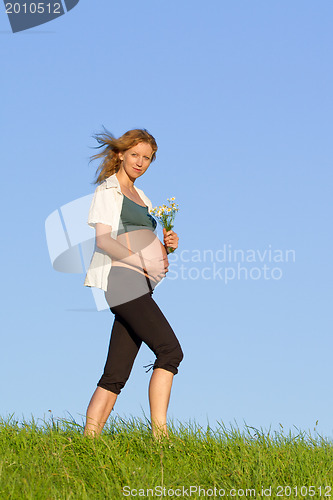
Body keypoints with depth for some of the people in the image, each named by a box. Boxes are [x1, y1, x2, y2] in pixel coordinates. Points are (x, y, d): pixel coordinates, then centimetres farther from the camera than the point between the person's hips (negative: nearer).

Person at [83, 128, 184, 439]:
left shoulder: (142, 198, 28)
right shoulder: (108, 190, 5)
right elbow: (103, 240, -7)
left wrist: (167, 245, 7)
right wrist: (142, 262, -16)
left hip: (141, 285, 8)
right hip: (122, 278, -8)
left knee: (116, 375, 1)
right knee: (170, 350, -20)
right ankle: (159, 433, -24)